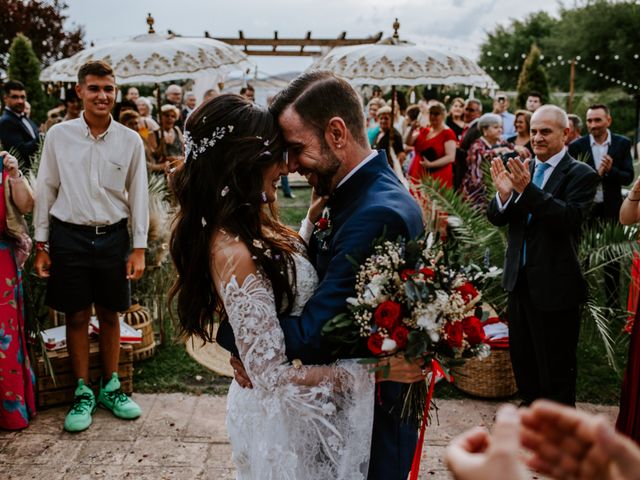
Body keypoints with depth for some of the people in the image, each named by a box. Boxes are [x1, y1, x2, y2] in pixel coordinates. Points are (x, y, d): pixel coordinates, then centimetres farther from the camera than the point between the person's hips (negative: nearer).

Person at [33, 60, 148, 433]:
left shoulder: (130, 141, -1)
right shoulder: (58, 136, -2)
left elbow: (138, 195, 2)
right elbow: (46, 191, 3)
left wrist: (139, 248, 0)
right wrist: (41, 245, 2)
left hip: (113, 236, 1)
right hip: (69, 236, 0)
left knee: (110, 315, 11)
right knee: (77, 317, 7)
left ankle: (111, 387, 28)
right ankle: (83, 393, 22)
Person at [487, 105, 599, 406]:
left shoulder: (581, 174, -11)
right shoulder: (521, 169, 4)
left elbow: (571, 217, -28)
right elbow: (497, 219, -1)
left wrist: (527, 189, -35)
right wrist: (503, 193, -22)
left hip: (555, 285, -6)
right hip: (519, 279, 6)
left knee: (556, 365, 8)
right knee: (522, 355, 22)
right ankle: (530, 404, 43)